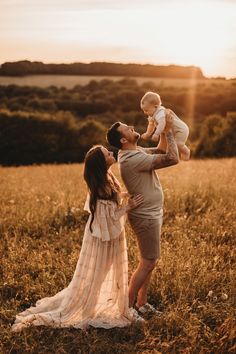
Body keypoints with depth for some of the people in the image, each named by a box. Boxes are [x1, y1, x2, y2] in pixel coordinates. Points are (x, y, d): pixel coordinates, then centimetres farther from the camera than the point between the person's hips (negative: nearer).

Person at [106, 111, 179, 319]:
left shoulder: (136, 153, 6)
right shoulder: (133, 159, -25)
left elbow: (162, 150, 14)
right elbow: (172, 159, -27)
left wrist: (166, 132, 0)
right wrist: (168, 130, -19)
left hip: (151, 214, 10)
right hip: (146, 217, -10)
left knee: (150, 262, 16)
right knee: (147, 263, -1)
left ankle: (141, 304, 26)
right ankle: (128, 306, 9)